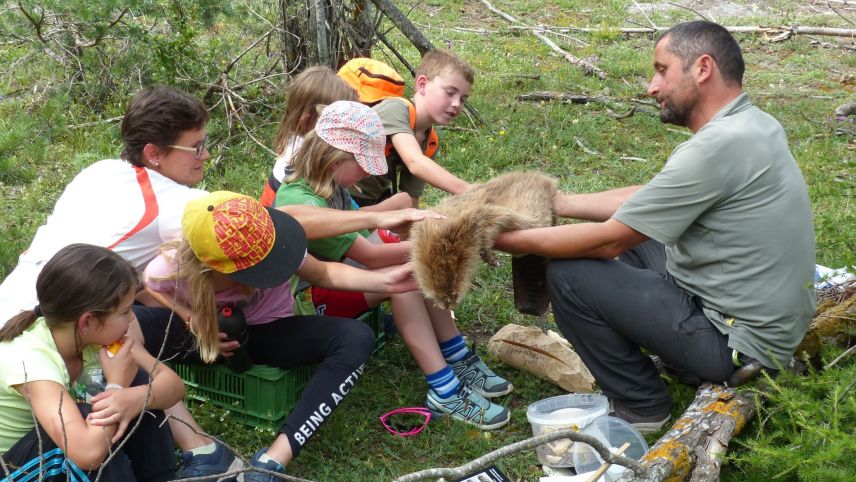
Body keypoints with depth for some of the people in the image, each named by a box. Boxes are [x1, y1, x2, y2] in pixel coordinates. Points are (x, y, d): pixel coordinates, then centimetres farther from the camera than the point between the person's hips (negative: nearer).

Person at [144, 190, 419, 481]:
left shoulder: (269, 239, -27)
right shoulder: (169, 269, -28)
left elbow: (321, 274, -9)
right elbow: (145, 292, -2)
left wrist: (385, 281, -21)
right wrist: (189, 319, -21)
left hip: (269, 333, 1)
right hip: (205, 336, -1)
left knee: (356, 338, -28)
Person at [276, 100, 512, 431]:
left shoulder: (327, 184, 0)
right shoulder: (303, 204, -29)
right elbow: (372, 257, -26)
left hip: (332, 276, 9)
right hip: (307, 299, -9)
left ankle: (460, 365, -7)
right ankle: (444, 392, -27)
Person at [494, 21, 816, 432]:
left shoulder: (718, 147, -26)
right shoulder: (755, 124, 3)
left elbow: (608, 241, -20)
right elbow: (645, 198, 10)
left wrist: (513, 240, -8)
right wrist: (556, 203, 9)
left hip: (741, 342, -9)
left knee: (568, 275, -10)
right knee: (632, 234, 21)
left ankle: (641, 406, 7)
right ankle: (699, 370, 19)